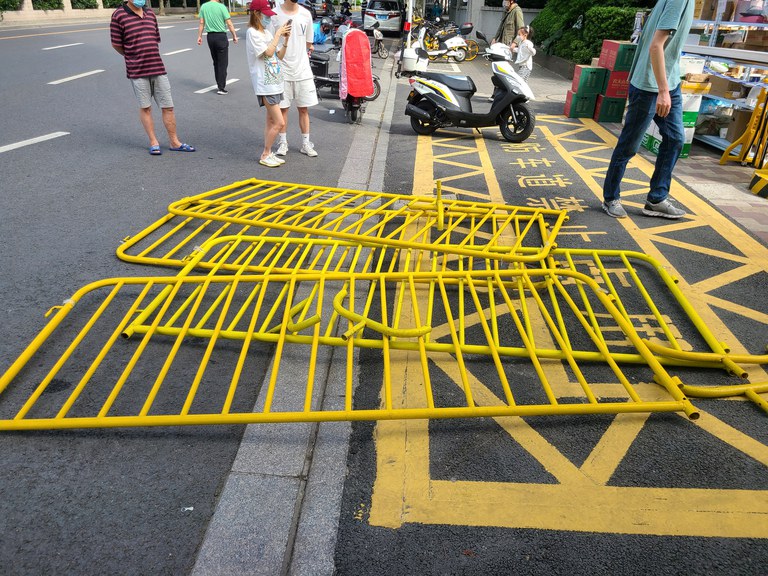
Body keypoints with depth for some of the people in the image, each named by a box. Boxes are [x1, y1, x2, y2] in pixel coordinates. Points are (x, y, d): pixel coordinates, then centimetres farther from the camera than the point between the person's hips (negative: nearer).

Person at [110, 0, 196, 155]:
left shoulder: (150, 13, 11)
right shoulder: (119, 15, -5)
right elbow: (116, 44, -1)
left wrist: (151, 57, 13)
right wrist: (133, 57, 12)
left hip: (158, 68, 4)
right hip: (137, 71, -4)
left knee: (168, 107, 4)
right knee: (145, 107, 6)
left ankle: (174, 142, 14)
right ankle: (153, 142, 16)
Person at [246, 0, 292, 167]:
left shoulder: (267, 32, 14)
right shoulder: (252, 32, -11)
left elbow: (280, 56, 13)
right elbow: (268, 52, -20)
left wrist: (286, 39, 0)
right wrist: (278, 34, -13)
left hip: (275, 82, 9)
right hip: (265, 84, -9)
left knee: (271, 120, 12)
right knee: (279, 122, -11)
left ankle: (268, 154, 20)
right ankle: (265, 156, 1)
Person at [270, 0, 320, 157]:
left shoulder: (306, 14, 4)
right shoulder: (274, 15, -7)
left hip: (303, 70, 3)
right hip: (282, 71, -3)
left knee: (304, 109, 8)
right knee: (283, 108, 7)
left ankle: (306, 143, 18)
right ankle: (283, 143, 19)